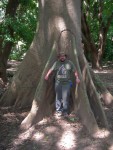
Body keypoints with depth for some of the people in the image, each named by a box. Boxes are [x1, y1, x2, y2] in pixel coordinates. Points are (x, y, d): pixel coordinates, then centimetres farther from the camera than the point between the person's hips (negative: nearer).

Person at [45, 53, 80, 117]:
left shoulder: (70, 63, 2)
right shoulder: (56, 63, 4)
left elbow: (75, 71, 6)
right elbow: (51, 70, 9)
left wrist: (77, 78, -1)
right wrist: (47, 75, 7)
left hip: (67, 83, -1)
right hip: (58, 83, 1)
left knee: (66, 97, -3)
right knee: (58, 97, 5)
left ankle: (65, 111, 9)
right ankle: (59, 110, 15)